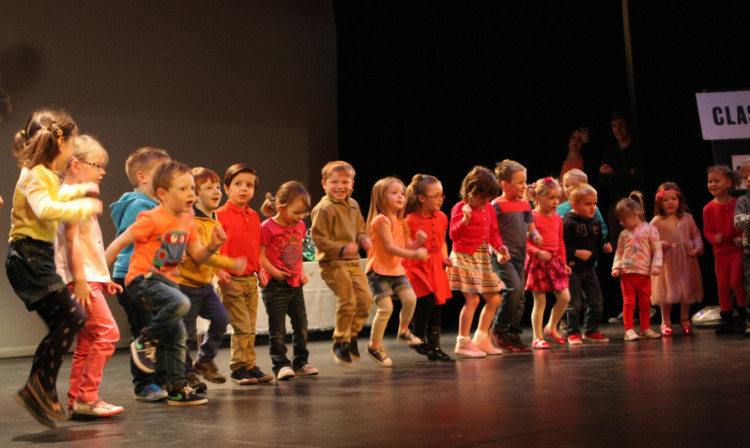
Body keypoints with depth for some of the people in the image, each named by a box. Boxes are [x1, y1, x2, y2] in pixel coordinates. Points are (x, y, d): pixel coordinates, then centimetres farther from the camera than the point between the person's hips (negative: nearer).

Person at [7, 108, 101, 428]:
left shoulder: (46, 175, 19)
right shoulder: (34, 175, -11)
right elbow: (45, 208, -30)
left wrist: (79, 190, 45)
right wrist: (85, 208, -21)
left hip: (38, 257, 10)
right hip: (28, 256, -10)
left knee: (63, 323, 7)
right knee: (70, 316, -15)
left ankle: (42, 393, 12)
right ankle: (39, 387, -11)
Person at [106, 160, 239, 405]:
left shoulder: (188, 221, 9)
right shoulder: (152, 219, -15)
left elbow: (198, 256, 13)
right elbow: (119, 242, -12)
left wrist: (213, 246, -9)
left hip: (167, 281, 8)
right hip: (143, 279, -8)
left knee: (177, 335, 7)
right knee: (181, 303, -33)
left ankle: (177, 388, 17)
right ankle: (145, 341, -11)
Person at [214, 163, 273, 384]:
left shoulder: (254, 217, 12)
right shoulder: (220, 215, -8)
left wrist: (260, 271, 11)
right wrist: (220, 270, -21)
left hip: (250, 278, 6)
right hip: (231, 279, -6)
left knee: (250, 327, 11)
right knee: (242, 326, -7)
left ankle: (249, 365, 19)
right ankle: (239, 368, 4)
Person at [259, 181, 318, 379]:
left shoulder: (300, 227, 10)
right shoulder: (267, 227, -12)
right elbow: (259, 255, -12)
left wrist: (302, 272, 9)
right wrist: (274, 272, -21)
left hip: (295, 284, 7)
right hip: (275, 286, -7)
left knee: (301, 325, 10)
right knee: (277, 329, -3)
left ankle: (301, 362, 21)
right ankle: (281, 365, 3)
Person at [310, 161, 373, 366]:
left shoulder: (353, 205, 12)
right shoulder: (324, 208, -13)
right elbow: (318, 237, -16)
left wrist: (364, 239, 0)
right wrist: (342, 249, -25)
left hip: (353, 261, 8)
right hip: (332, 262, -8)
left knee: (366, 298, 5)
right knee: (348, 301, -12)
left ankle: (352, 335, 25)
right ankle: (339, 344, 5)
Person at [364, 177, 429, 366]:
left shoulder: (399, 222, 14)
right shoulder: (381, 220, -14)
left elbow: (406, 247, 14)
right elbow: (390, 247, -21)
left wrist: (418, 241, -7)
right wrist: (415, 254, -26)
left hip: (396, 269, 8)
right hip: (379, 271, -8)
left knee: (410, 298, -10)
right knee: (386, 307, -13)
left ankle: (403, 331, 16)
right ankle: (374, 346, 3)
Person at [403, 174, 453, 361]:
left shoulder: (441, 218, 8)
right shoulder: (411, 221, -11)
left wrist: (445, 257, 6)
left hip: (436, 267, 6)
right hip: (417, 266, -6)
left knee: (438, 307, 6)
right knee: (427, 300, -19)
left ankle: (434, 347, 15)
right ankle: (418, 339, 3)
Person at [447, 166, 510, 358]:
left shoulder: (489, 209, 12)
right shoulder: (460, 208, -8)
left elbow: (493, 232, 19)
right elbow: (454, 234, -15)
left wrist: (500, 247, 1)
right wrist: (465, 219, -31)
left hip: (484, 258, 8)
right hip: (464, 257, -8)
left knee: (494, 299, 9)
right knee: (472, 299, -14)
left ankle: (481, 339, 21)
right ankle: (463, 342, -4)